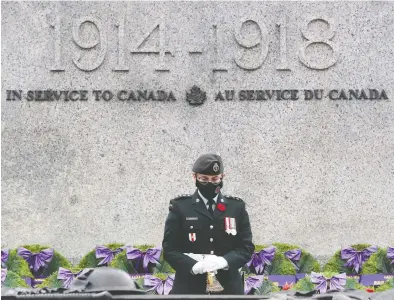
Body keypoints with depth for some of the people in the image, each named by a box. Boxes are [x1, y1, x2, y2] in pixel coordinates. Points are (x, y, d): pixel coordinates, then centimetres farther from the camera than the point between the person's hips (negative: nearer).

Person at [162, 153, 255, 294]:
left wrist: (224, 261, -14)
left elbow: (246, 247, 7)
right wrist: (194, 266, -18)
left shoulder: (237, 207, 11)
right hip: (190, 287, -2)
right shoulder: (180, 207, 5)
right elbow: (169, 248, 1)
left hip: (228, 287, 2)